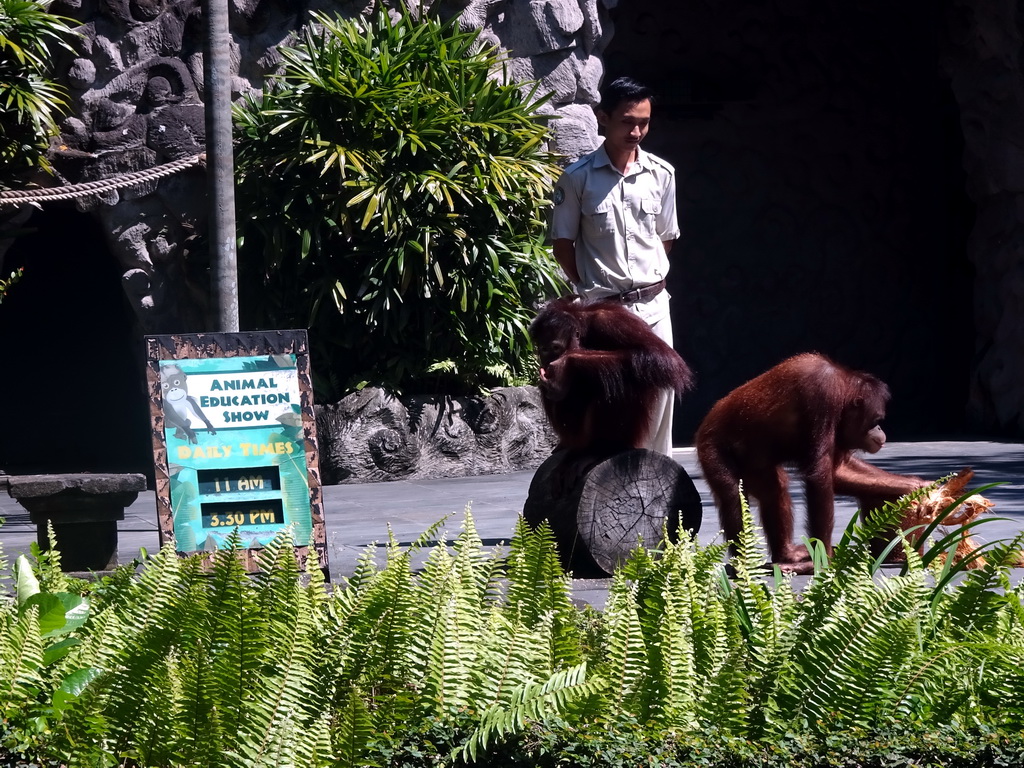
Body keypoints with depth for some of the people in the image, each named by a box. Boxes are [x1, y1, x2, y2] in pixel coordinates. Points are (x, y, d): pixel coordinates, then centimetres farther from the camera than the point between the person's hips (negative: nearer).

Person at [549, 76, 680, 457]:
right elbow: (563, 243, 1)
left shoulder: (661, 174, 4)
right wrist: (588, 289, -2)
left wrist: (654, 281, 8)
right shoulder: (577, 178, -5)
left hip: (653, 306, 3)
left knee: (659, 397, 5)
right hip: (602, 310, -3)